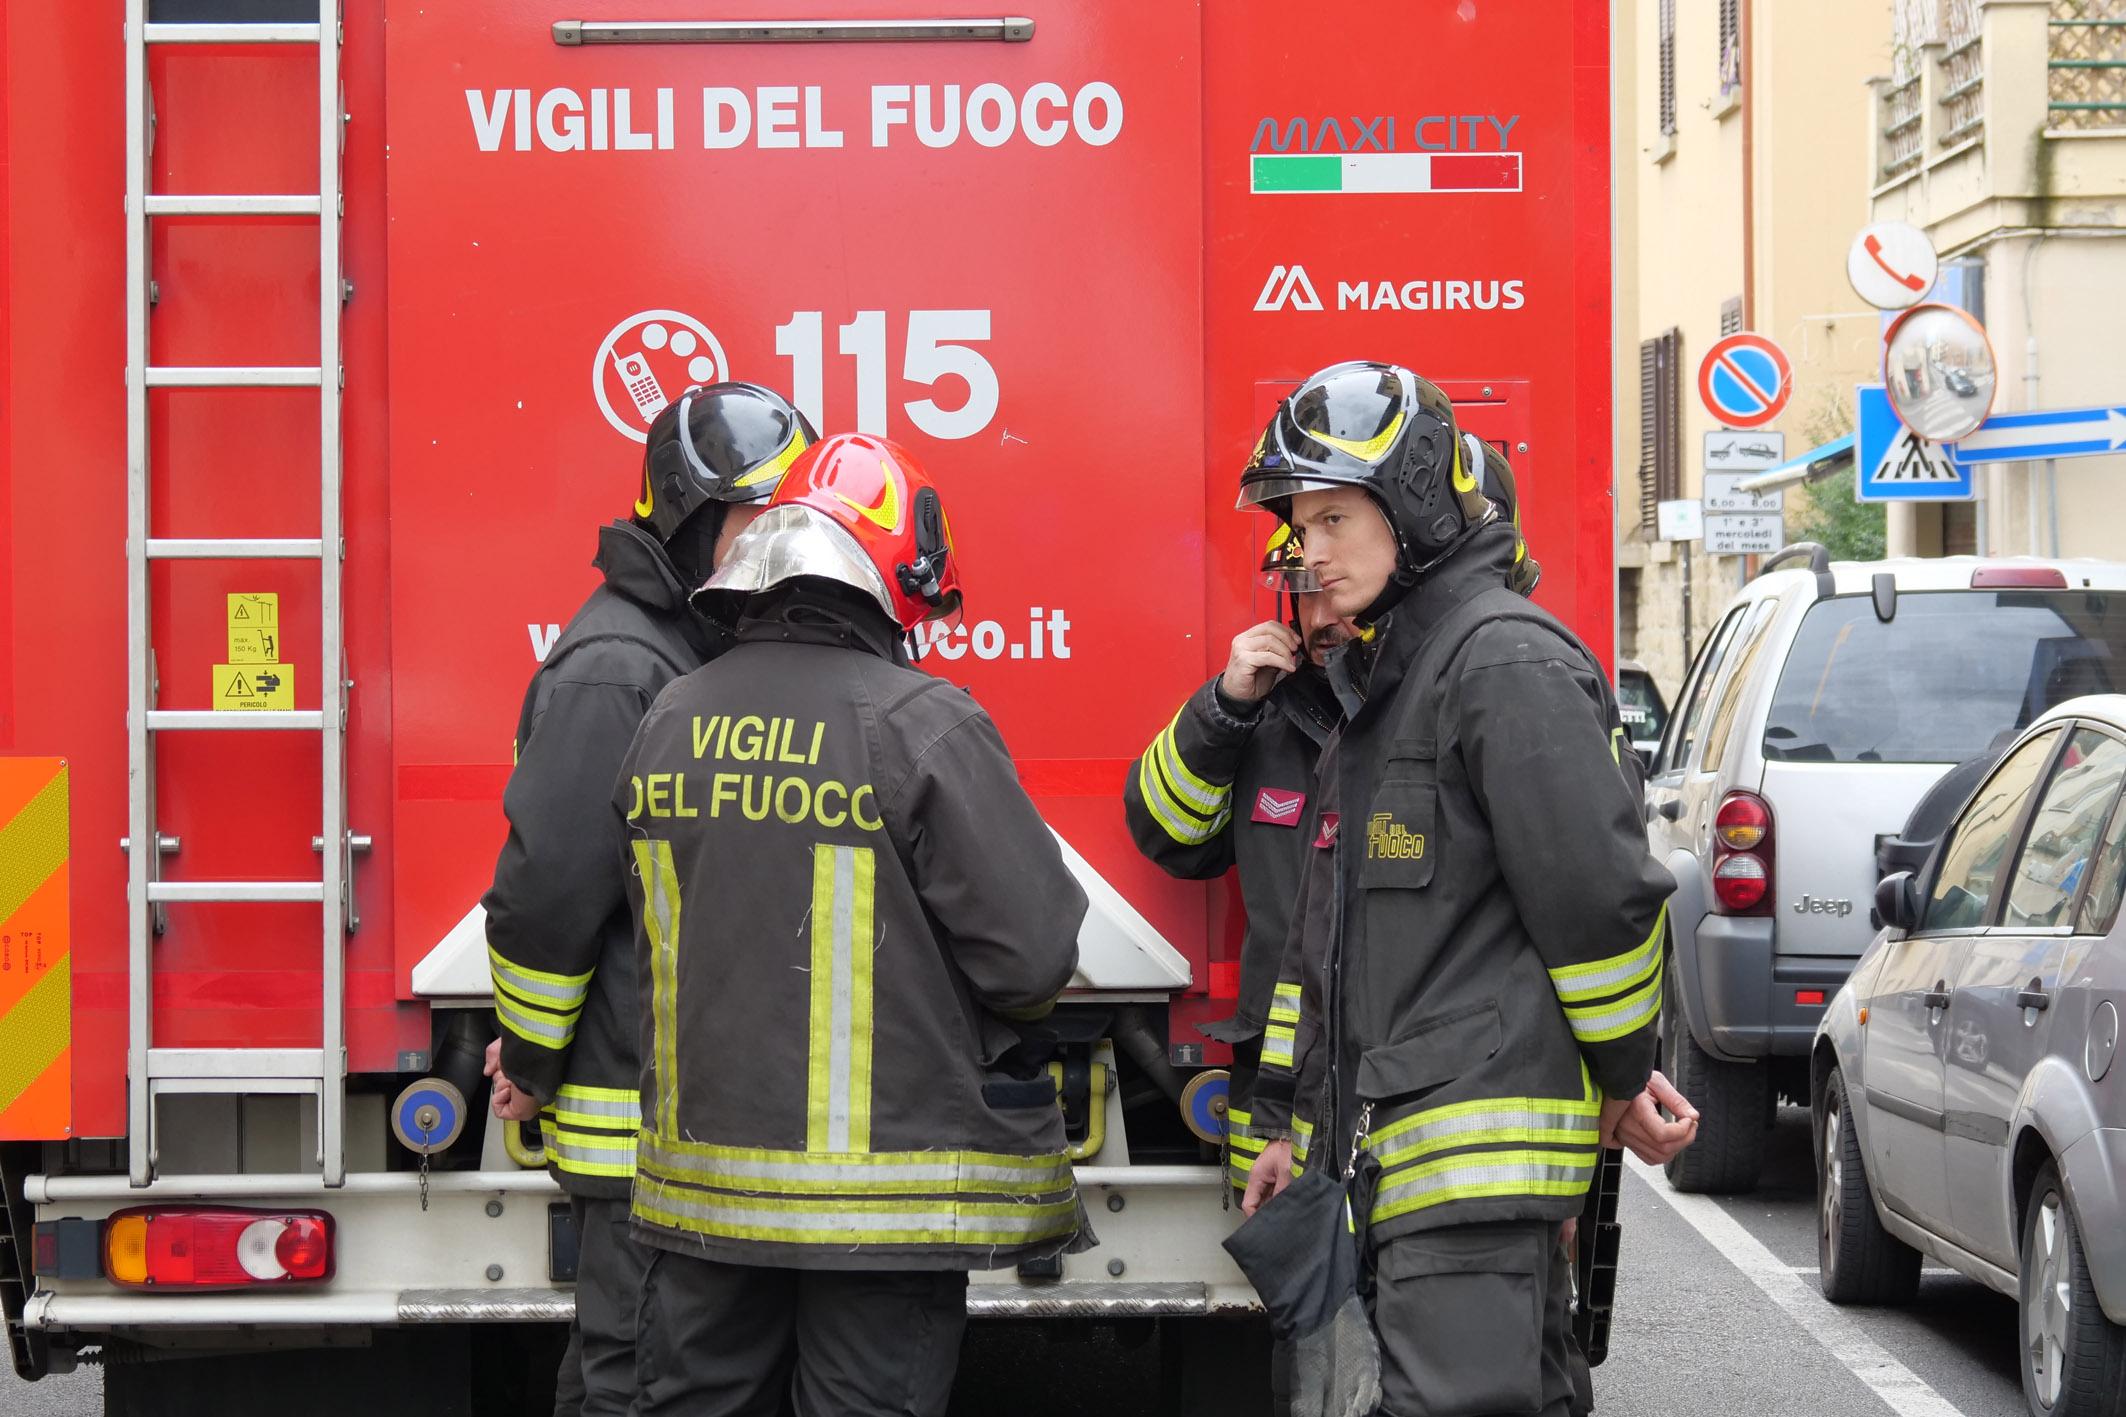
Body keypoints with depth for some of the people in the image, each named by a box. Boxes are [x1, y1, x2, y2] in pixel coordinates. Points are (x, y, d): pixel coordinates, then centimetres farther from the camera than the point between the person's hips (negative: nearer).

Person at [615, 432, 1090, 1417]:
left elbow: (649, 942, 11)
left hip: (703, 1177, 5)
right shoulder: (921, 725, -15)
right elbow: (1034, 954, -15)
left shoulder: (667, 726, 3)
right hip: (878, 1188, -5)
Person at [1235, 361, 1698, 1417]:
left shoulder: (1509, 663, -11)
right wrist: (1297, 1126, 24)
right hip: (1403, 1145, 10)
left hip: (1481, 1139, -10)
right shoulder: (1381, 678, 21)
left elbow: (1600, 892, -15)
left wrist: (1624, 1081, -5)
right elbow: (1332, 942, 26)